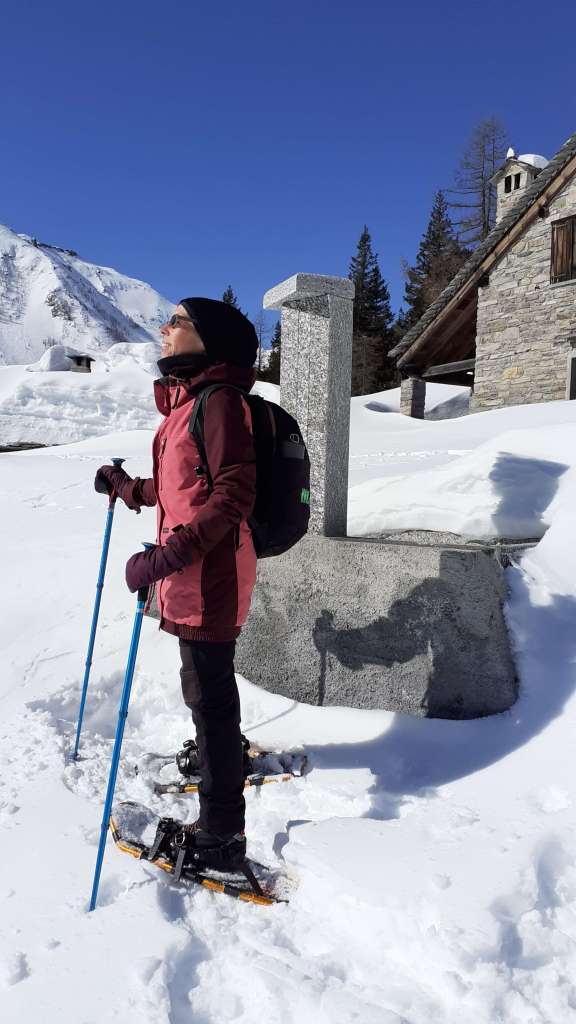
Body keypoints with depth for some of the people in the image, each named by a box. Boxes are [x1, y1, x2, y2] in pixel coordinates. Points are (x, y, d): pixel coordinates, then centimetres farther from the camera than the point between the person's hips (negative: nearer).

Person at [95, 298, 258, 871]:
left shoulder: (219, 400, -16)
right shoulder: (186, 399, 14)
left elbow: (233, 494, -24)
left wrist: (168, 555, -31)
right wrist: (128, 488, 33)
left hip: (210, 572, -9)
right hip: (192, 570, 9)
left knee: (208, 692, -2)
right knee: (204, 683, 25)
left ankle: (221, 835, 10)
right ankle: (223, 755, 51)